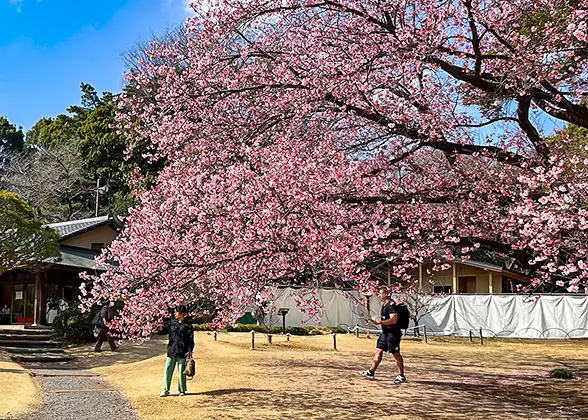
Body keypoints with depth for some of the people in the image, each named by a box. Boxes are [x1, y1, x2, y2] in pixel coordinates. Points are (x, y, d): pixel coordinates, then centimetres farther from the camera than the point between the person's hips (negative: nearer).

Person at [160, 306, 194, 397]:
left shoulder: (187, 325, -3)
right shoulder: (172, 322, 8)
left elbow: (191, 339, -4)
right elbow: (164, 327, 23)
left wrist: (190, 350, -11)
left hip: (182, 352, -4)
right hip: (171, 351, 4)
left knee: (181, 372, 4)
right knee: (167, 370, 1)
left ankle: (182, 390, 16)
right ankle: (166, 390, 8)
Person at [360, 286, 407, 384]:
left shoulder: (391, 305, -17)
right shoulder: (385, 305, 14)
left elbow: (393, 320, -26)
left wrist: (380, 322, -24)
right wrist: (378, 321, 10)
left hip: (393, 333, -10)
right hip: (385, 333, 10)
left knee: (396, 354, -4)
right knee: (379, 351, 11)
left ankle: (401, 376, 4)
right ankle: (371, 372, 17)